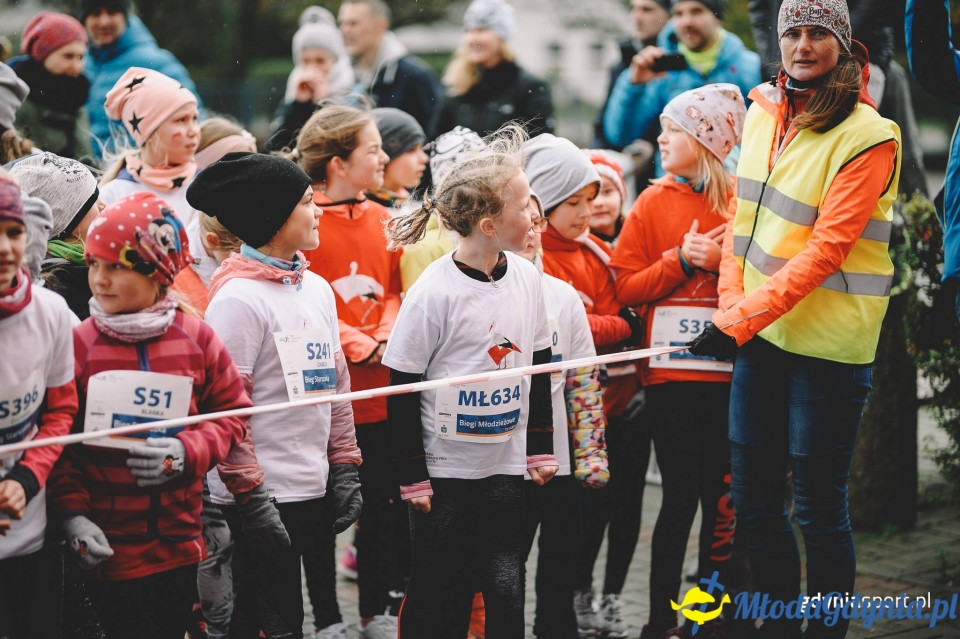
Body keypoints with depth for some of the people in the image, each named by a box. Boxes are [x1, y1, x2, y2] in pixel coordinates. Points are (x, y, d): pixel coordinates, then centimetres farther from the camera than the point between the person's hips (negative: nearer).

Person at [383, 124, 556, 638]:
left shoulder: (526, 277, 0)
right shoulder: (434, 291, -16)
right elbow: (401, 391, -11)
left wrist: (541, 450, 13)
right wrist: (412, 477, -10)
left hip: (505, 468, 4)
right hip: (443, 472, -4)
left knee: (505, 591, 4)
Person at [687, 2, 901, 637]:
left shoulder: (868, 136, -14)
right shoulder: (763, 111, 7)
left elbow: (826, 250, -19)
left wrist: (739, 320, -21)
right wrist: (731, 303, 1)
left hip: (828, 343, -7)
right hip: (759, 331, 7)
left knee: (818, 506, 1)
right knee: (752, 496, 13)